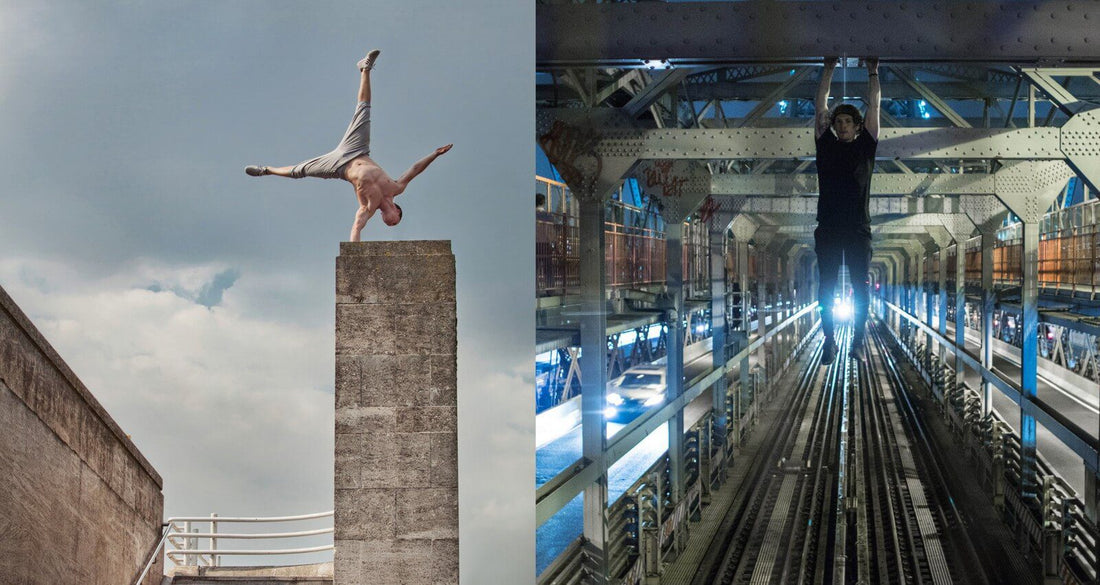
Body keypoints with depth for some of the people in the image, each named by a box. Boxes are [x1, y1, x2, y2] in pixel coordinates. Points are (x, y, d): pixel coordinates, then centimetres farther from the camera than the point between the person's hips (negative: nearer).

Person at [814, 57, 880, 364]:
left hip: (858, 229, -1)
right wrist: (829, 70, 9)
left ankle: (858, 340, 10)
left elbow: (874, 107, 7)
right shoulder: (826, 145, 9)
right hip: (828, 229, 1)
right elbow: (821, 107, 8)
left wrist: (872, 72, 8)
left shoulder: (865, 146, 8)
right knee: (826, 287, 2)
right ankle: (829, 340, 10)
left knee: (860, 287, 2)